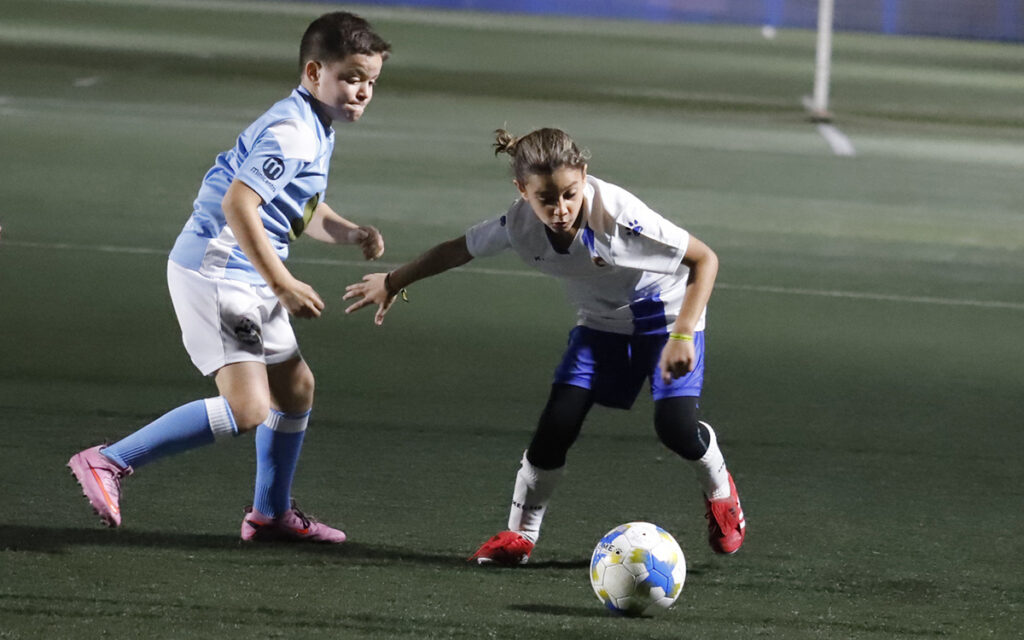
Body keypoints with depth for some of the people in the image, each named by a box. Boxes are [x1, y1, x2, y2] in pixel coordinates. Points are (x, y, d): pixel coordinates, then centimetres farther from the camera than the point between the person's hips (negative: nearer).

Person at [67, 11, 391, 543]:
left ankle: (270, 514, 34)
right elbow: (238, 204, -29)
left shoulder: (315, 131, 15)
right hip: (213, 274, -11)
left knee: (296, 385, 20)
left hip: (245, 279, 11)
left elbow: (305, 213, 28)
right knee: (247, 408, -18)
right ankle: (108, 463, -16)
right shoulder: (292, 133, -19)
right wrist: (283, 284, -28)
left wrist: (351, 234, 8)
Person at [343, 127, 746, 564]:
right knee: (558, 421, -11)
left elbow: (704, 259, -25)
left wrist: (682, 335, -33)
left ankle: (721, 494, 15)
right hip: (600, 322, 4)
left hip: (665, 311, -4)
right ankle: (520, 533, 6)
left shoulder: (617, 213, -36)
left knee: (675, 425, -18)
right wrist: (392, 282, 11)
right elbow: (459, 249, -1)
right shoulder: (520, 224, -23)